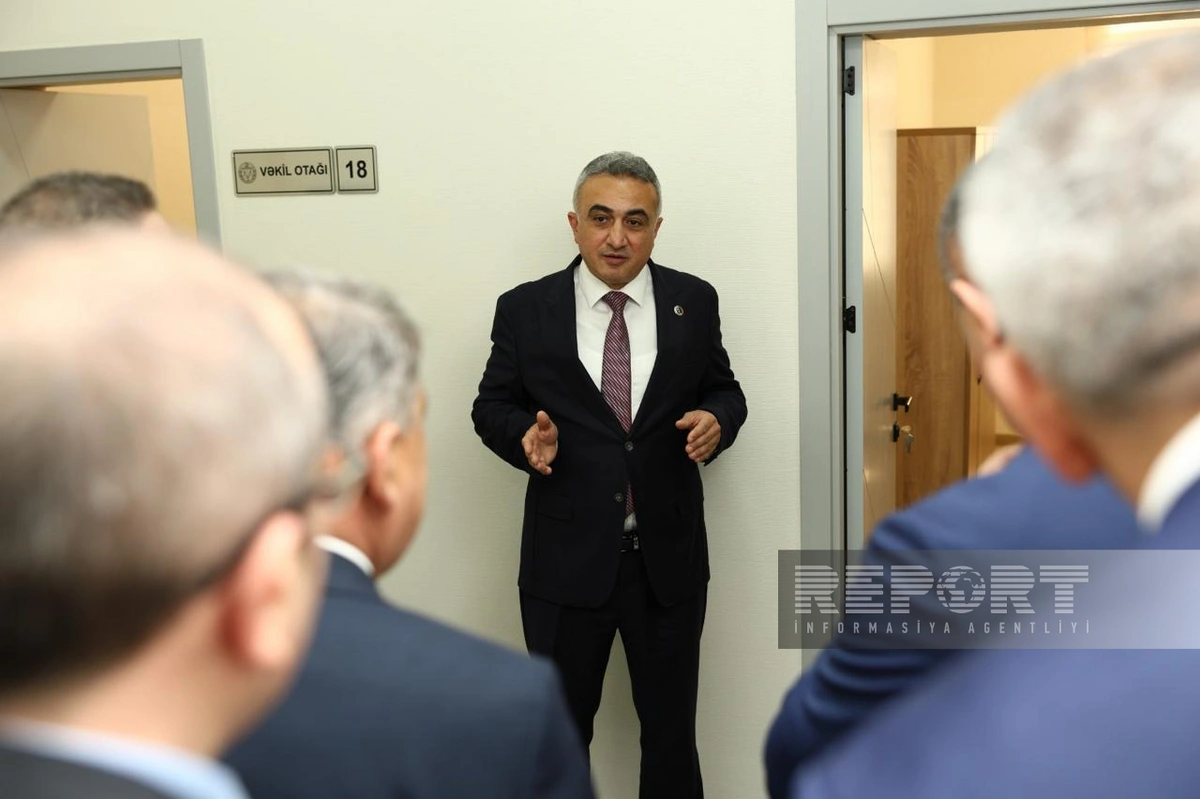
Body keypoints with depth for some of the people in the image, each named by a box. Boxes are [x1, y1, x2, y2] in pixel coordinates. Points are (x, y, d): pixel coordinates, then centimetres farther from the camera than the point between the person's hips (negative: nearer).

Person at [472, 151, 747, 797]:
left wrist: (716, 420, -13)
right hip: (565, 558, -1)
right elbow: (492, 405, 4)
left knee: (671, 726, 16)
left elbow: (722, 390, 10)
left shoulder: (693, 302, 0)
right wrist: (525, 435, -17)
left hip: (668, 557, 1)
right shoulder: (525, 309, -3)